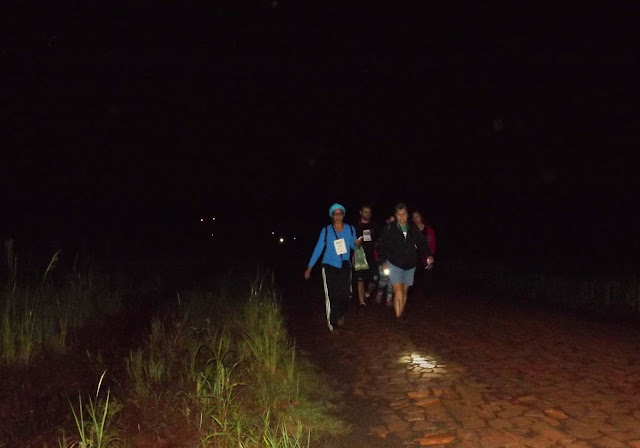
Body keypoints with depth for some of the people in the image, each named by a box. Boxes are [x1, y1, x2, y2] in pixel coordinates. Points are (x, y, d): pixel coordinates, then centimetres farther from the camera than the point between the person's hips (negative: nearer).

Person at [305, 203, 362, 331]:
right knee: (332, 296, -6)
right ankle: (332, 324, 6)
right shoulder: (326, 230, -4)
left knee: (346, 294, 4)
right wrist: (309, 267, -5)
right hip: (330, 267, -2)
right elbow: (318, 249, -3)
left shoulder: (350, 229, 2)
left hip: (345, 266, 2)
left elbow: (353, 246, 11)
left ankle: (341, 314, 35)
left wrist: (357, 243, -14)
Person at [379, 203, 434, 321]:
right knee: (398, 290, -15)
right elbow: (383, 245, -1)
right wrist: (383, 261, -5)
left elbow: (422, 242, 8)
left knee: (405, 290, 13)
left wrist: (428, 255, -5)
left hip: (410, 264, 4)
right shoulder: (390, 228, -5)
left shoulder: (413, 228, 3)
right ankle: (398, 316, -15)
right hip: (394, 264, -4)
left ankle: (401, 313, 29)